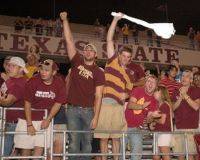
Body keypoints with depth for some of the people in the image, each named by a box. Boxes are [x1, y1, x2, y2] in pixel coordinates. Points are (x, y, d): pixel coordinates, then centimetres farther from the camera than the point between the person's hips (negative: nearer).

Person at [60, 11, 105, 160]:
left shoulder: (99, 72, 1)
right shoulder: (77, 62, 6)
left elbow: (98, 96, -4)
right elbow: (69, 41, 3)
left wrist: (96, 117, -11)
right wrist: (65, 20, -1)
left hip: (89, 110, 0)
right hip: (72, 109, 1)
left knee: (87, 142, 6)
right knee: (74, 142, 0)